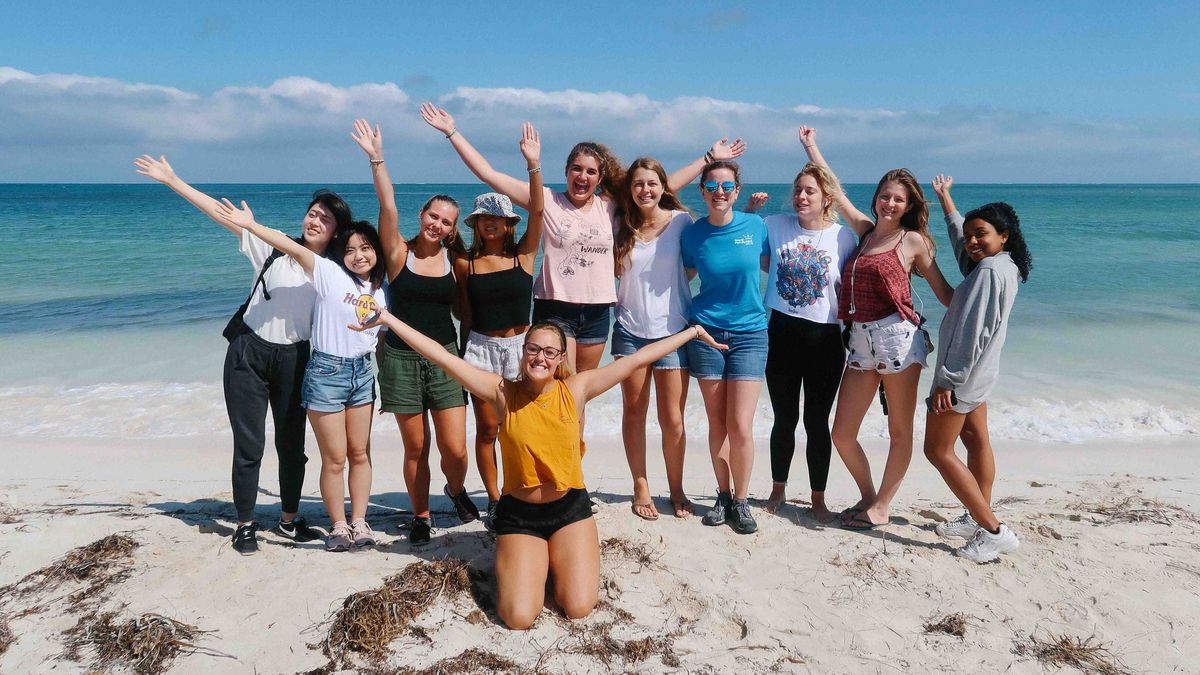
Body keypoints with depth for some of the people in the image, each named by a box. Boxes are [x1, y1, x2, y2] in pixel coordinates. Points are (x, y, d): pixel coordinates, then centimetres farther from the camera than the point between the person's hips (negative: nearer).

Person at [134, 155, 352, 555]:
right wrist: (172, 180, -10)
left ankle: (289, 519, 27)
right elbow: (221, 213, -6)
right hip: (249, 354, -2)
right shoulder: (273, 246, -4)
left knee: (291, 443, 11)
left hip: (293, 360, 2)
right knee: (249, 444, 2)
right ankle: (245, 524, 16)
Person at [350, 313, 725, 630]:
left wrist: (692, 332, -1)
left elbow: (638, 360, -6)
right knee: (518, 618, -14)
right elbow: (442, 357, -13)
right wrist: (389, 320, -15)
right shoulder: (503, 392, -10)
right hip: (518, 514, -1)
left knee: (579, 608, -13)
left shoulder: (576, 390, -7)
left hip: (571, 508, 1)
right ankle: (518, 563, 19)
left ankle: (557, 559, 20)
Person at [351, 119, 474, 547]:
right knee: (415, 448, 7)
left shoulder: (455, 262, 4)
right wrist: (377, 160, -23)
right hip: (401, 359, -1)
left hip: (444, 358, 1)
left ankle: (456, 490, 30)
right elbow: (388, 207, -16)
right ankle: (420, 517, 27)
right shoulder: (398, 253, -2)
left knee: (455, 448, -3)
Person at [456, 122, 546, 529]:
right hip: (480, 347, 0)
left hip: (520, 345, 0)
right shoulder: (465, 263, 0)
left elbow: (537, 211, -14)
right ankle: (494, 499, 17)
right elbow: (464, 316, 5)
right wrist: (464, 358, 5)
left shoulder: (523, 254, 0)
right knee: (487, 427, 4)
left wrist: (533, 165, -23)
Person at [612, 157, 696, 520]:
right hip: (630, 330, 2)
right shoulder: (622, 225, 4)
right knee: (634, 412, 8)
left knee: (672, 418, 1)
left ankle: (676, 490, 19)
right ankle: (641, 488, 22)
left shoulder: (681, 220, -3)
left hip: (672, 329, -2)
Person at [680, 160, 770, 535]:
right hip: (706, 331, 1)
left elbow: (771, 266, 16)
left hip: (749, 333, -1)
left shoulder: (756, 226, -1)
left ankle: (741, 501, 13)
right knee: (717, 423, 7)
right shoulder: (692, 234, -1)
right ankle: (723, 495, 24)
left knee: (741, 426, -6)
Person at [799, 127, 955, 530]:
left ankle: (881, 507, 18)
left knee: (899, 431, 5)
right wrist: (811, 147, 28)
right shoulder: (866, 231, 15)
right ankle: (868, 496, 25)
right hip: (861, 342, 5)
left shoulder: (913, 241, 3)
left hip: (898, 337, -5)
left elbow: (944, 292, 5)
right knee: (841, 434, 4)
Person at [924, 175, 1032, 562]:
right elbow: (958, 235, 27)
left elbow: (972, 331, -26)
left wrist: (948, 380, -24)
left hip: (963, 374, -11)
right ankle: (978, 519, 29)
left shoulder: (989, 270, -21)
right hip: (978, 371, 11)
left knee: (938, 450, -5)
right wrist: (945, 198, 36)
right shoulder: (1004, 265, 8)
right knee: (975, 441, 17)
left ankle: (994, 532, -4)